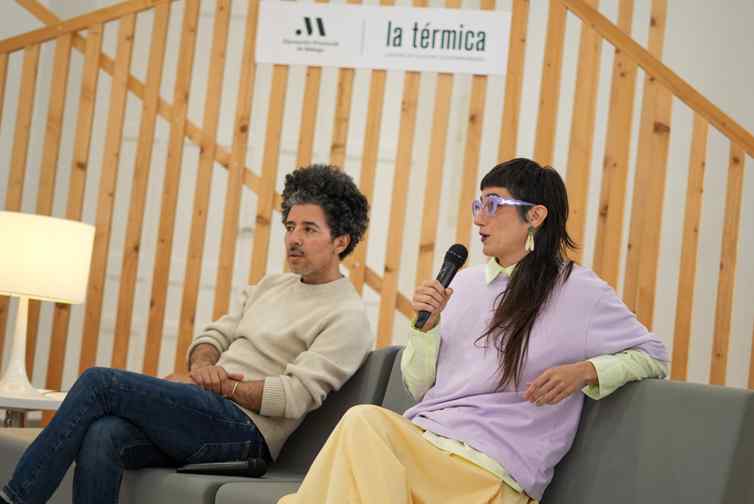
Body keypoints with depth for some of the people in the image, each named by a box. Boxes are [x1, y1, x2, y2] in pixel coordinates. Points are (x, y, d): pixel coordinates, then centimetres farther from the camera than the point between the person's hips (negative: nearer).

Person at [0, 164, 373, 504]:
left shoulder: (347, 317, -3)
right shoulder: (271, 286, 24)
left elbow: (295, 397, -14)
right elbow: (214, 336, 24)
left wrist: (206, 385, -9)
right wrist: (203, 366, -2)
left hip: (246, 430, -7)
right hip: (205, 417, 7)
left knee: (100, 382, -19)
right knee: (102, 435, -25)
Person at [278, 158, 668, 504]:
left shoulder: (577, 290, 2)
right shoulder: (466, 282, 18)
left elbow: (652, 355, 7)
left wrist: (584, 371, -10)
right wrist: (427, 325, 0)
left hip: (491, 470, -5)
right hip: (420, 437, 5)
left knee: (363, 425, -30)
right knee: (363, 419, -31)